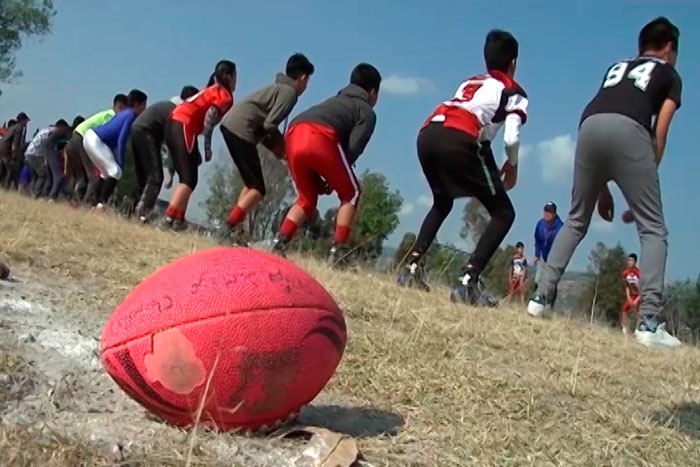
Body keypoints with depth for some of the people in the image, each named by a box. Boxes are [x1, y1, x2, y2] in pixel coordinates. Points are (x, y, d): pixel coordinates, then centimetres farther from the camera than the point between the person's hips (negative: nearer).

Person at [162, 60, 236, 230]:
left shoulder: (212, 90, 26)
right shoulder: (225, 95, -1)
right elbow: (210, 117, -15)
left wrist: (196, 151, 18)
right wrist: (207, 147, -12)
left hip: (174, 123, 9)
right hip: (184, 126, -9)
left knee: (186, 177, 11)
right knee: (189, 179, -11)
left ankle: (177, 220, 5)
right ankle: (169, 219, -21)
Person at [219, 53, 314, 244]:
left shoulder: (279, 87, 26)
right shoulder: (289, 92, -4)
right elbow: (269, 125, -13)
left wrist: (278, 146, 15)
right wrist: (283, 147, 3)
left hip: (230, 125, 10)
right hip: (241, 130, -10)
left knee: (251, 185, 16)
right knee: (258, 189, -7)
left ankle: (230, 227, 9)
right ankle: (229, 228, -17)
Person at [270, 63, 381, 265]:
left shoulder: (336, 101, 40)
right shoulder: (367, 112, 20)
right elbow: (353, 148, 3)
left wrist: (319, 177, 24)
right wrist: (333, 177, 15)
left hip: (295, 136, 6)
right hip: (321, 139, -6)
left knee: (307, 198, 24)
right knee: (350, 193, 13)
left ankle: (279, 242, 7)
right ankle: (338, 252, 2)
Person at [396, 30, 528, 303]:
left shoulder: (470, 82, 36)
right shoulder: (514, 92, 18)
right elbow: (511, 138, 1)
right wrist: (512, 165, 22)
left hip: (428, 134, 6)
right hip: (459, 141, -6)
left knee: (442, 203, 31)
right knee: (504, 213, 7)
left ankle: (412, 265, 17)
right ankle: (467, 281, -9)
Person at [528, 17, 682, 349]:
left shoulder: (617, 67, 38)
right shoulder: (669, 74, 26)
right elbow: (659, 133, 12)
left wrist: (602, 187, 30)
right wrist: (645, 180, 17)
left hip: (589, 127, 4)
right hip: (628, 130, -4)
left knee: (576, 221, 20)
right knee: (653, 229, 1)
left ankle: (541, 298, 14)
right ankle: (650, 323, -10)